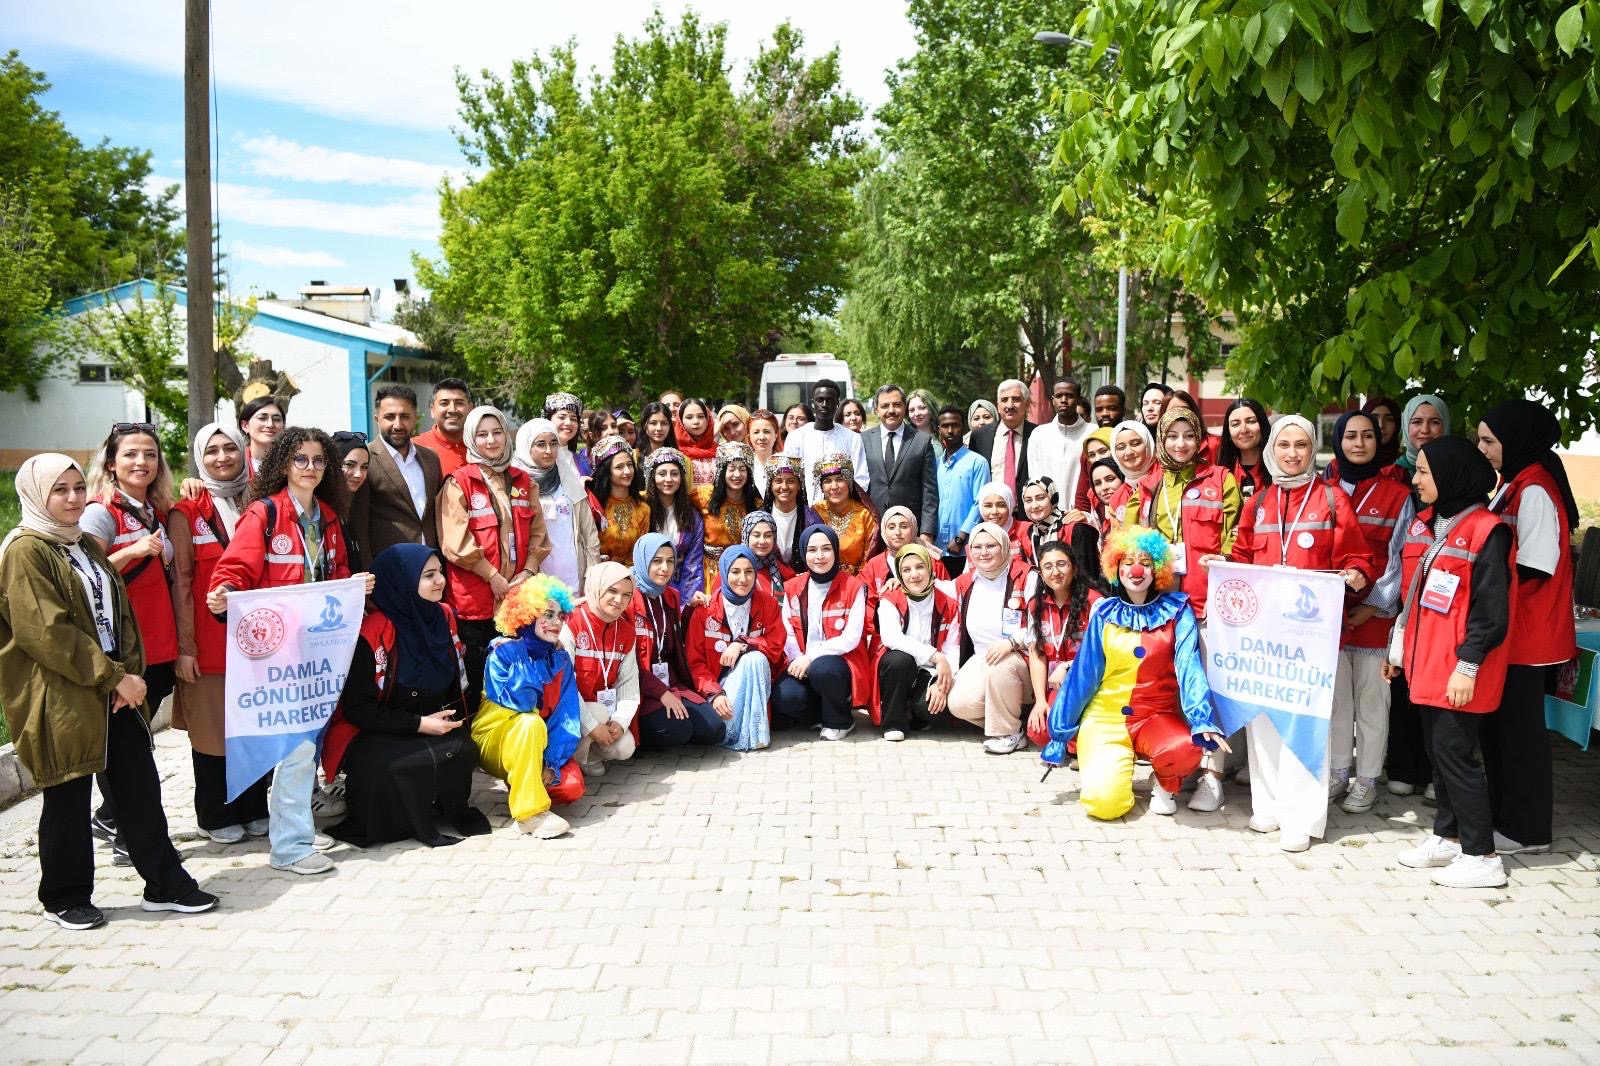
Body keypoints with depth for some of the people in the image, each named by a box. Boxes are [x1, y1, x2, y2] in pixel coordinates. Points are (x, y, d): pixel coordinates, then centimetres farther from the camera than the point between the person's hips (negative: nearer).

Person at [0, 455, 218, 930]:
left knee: (141, 787, 7)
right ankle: (65, 898, 20)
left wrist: (130, 674, -1)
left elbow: (118, 612, 14)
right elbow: (46, 632, -18)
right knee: (68, 799, 4)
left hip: (114, 690, 7)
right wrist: (114, 677, -18)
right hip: (58, 697, -7)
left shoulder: (87, 546, 15)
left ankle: (164, 885, 15)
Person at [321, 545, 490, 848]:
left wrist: (454, 719, -2)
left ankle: (451, 812, 0)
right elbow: (357, 708, -15)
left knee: (461, 750, -28)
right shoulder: (373, 632, -19)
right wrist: (420, 724, -19)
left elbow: (457, 678, 14)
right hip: (373, 737, -5)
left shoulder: (444, 617, 1)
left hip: (435, 730, 5)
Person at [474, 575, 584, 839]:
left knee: (571, 787, -23)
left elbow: (567, 716, -7)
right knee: (531, 722, -36)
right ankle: (530, 811, -31)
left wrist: (552, 762, -20)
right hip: (496, 742, -4)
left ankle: (525, 783, 7)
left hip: (537, 745, 4)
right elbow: (518, 701, -30)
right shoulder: (503, 652, -14)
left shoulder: (560, 659, 0)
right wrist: (520, 657, -24)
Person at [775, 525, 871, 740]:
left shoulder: (853, 587, -4)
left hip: (841, 663, -2)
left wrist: (812, 657, -19)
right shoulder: (792, 588, 7)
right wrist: (799, 660, -17)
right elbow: (787, 634, 2)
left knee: (822, 669, -38)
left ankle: (839, 721, -7)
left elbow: (851, 638, -12)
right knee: (785, 697, -29)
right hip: (801, 664, 3)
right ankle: (823, 713, 4)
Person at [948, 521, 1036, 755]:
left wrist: (1011, 642, -27)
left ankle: (1010, 734, -16)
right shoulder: (964, 584, 11)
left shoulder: (1026, 578, -5)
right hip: (981, 659, 4)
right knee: (959, 704, -22)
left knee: (1001, 666, -37)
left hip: (1022, 660, -4)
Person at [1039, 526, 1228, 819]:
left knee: (1186, 749, -35)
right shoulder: (1104, 613, 2)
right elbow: (1082, 675, 5)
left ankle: (1165, 784, 2)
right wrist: (1060, 733, 6)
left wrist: (1203, 721, -30)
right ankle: (1098, 764, 16)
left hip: (1157, 717, 0)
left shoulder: (1176, 611, -1)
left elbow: (1189, 667, -14)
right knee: (1105, 802, -21)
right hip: (1105, 717, 0)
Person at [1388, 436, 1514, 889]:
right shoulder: (1424, 525, 11)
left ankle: (1482, 856, 4)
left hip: (1459, 670, -8)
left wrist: (1467, 665, -20)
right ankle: (1446, 836, 25)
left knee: (1454, 751, -5)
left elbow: (1491, 610, -17)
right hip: (1426, 662, 8)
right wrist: (1399, 647, 20)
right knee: (1438, 749, 14)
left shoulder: (1486, 532, -14)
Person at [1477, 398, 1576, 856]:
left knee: (1518, 726, -1)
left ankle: (1526, 829, 10)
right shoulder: (1511, 485, 14)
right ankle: (1504, 814, 26)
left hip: (1525, 630, -9)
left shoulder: (1534, 490, -16)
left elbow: (1534, 566, -21)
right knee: (1496, 723, 15)